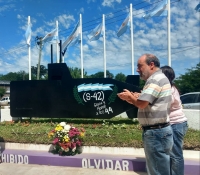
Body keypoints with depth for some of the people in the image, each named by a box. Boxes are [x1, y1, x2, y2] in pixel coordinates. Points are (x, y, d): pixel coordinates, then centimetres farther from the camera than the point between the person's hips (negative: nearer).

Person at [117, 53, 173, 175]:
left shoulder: (155, 79, -17)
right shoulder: (158, 78, 18)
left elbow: (142, 103, -25)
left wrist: (130, 97, -5)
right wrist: (132, 99, 8)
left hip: (156, 133, -11)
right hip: (158, 131, 11)